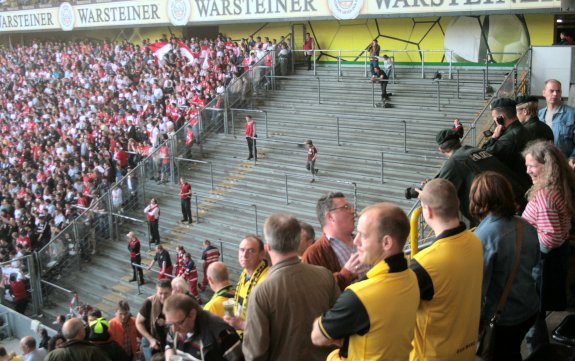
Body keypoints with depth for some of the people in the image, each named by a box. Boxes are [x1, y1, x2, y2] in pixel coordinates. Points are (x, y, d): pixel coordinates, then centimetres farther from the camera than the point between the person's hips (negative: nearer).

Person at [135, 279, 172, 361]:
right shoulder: (149, 303, -21)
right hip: (150, 341, -2)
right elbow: (138, 323, -11)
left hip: (169, 341, 2)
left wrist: (166, 323, -21)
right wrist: (151, 339, -16)